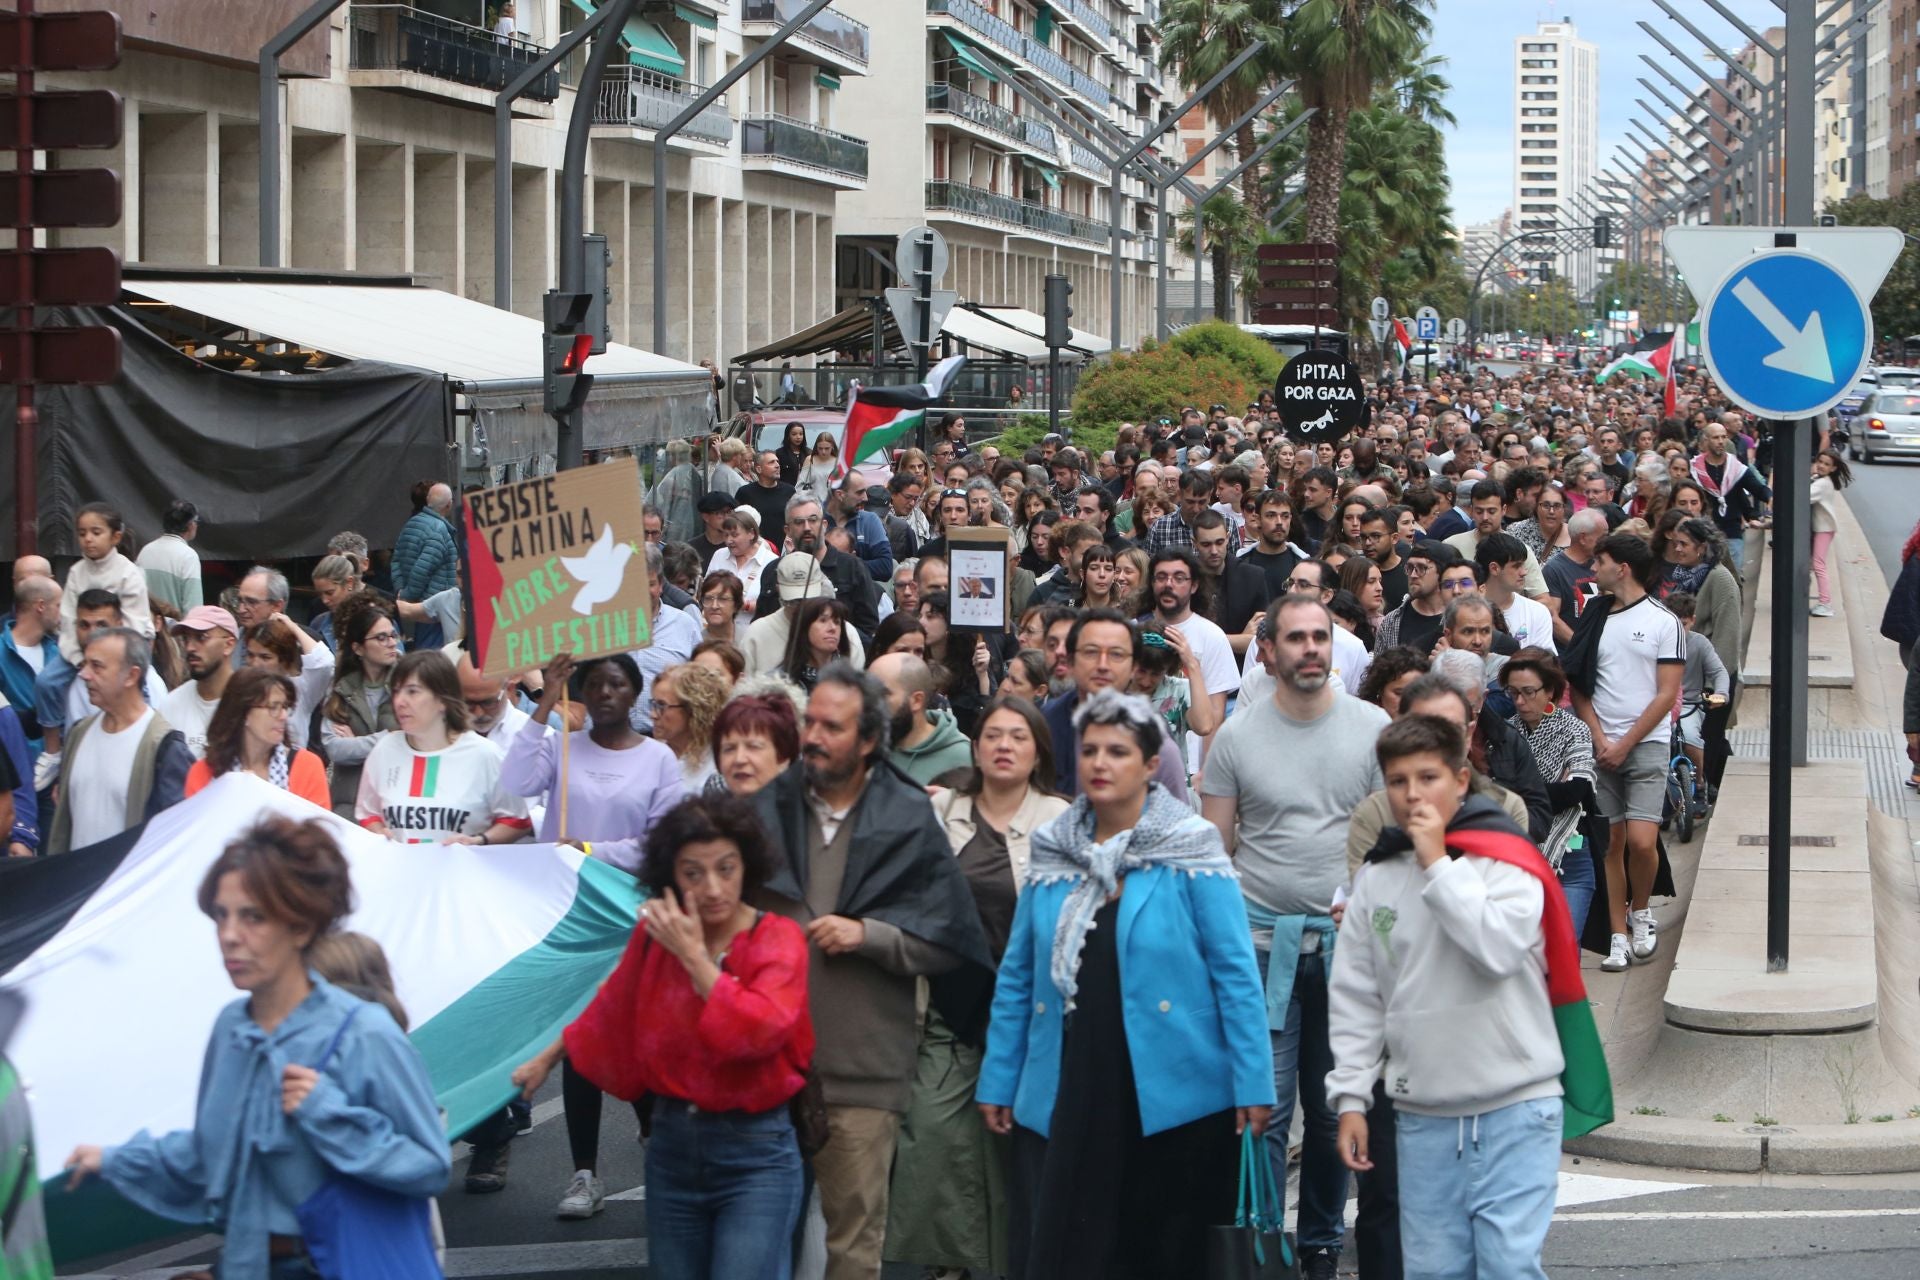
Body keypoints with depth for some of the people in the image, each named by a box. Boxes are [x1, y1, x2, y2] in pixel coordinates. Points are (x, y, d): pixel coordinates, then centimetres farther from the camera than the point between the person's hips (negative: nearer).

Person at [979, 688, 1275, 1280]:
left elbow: (1235, 973, -5)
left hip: (1170, 1094, -3)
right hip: (1066, 1095, 3)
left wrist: (1253, 1083, -10)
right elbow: (1017, 976, 12)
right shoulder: (1052, 853, 7)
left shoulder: (1190, 851, -4)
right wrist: (998, 1079, 9)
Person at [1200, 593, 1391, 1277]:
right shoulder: (1237, 736, 1)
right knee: (1265, 1105, -6)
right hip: (1262, 936, -1)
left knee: (1335, 1105, 10)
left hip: (1350, 937, 1)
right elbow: (1214, 846, 5)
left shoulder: (1373, 727, 2)